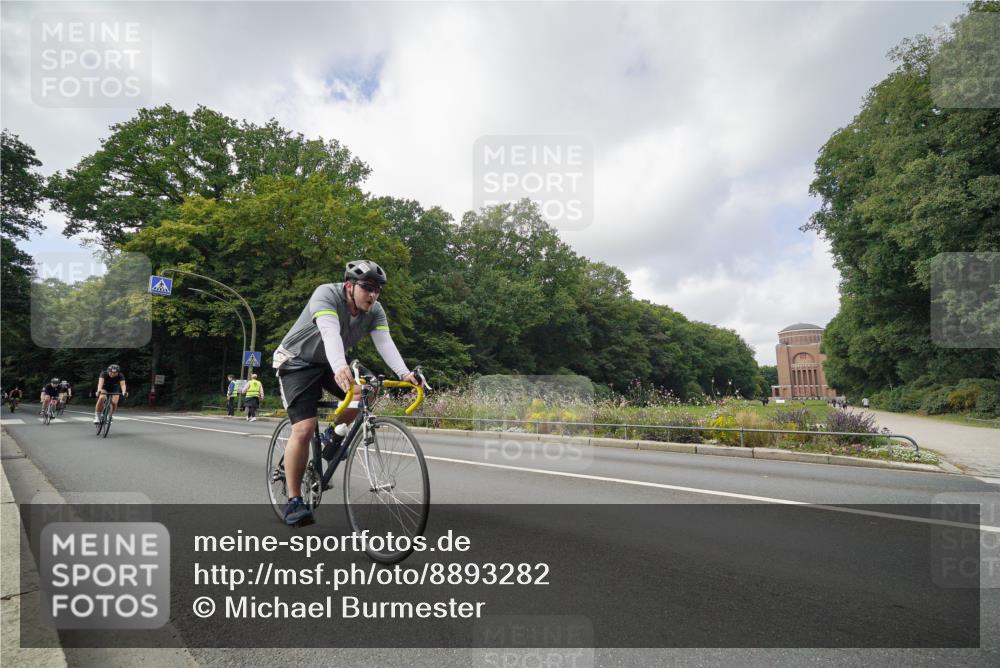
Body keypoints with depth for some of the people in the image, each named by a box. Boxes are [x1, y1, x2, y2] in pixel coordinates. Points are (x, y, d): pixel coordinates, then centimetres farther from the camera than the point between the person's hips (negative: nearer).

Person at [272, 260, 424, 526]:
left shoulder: (375, 311, -11)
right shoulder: (326, 294, -27)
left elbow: (385, 342, -25)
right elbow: (330, 333, -44)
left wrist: (404, 373, -42)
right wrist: (340, 369, -61)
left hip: (329, 363, 6)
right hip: (297, 361, -6)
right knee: (304, 428, -18)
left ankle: (335, 439, 12)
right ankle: (294, 502, -8)